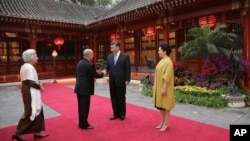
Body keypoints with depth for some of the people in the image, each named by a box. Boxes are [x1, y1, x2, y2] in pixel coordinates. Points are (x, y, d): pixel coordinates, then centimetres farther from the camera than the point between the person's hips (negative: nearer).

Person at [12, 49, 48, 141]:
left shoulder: (26, 66, 12)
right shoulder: (29, 67, -19)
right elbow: (31, 82, -24)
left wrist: (38, 84, 4)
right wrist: (40, 87, -10)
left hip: (29, 92, 11)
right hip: (30, 93, -11)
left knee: (37, 111, 15)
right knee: (31, 113, 0)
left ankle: (37, 132, 24)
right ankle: (18, 133, 10)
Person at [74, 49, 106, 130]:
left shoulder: (79, 63, 10)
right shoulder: (90, 65, -17)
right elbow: (95, 75, -10)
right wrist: (102, 73, 9)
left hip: (79, 88, 9)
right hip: (85, 89, -8)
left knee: (81, 106, 16)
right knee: (85, 107, 2)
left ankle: (81, 123, 27)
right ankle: (84, 125, 13)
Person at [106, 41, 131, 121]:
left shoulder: (125, 56, -5)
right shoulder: (109, 57, 8)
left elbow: (128, 69, -7)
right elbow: (107, 67, 9)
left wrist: (127, 80, -12)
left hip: (121, 81, -5)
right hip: (112, 81, 5)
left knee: (121, 98, 7)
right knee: (113, 98, 10)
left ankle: (122, 114, 22)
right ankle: (116, 113, 23)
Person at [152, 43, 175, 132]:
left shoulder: (168, 62, -17)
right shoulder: (162, 61, 11)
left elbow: (167, 76, -22)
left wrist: (164, 88, -23)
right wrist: (155, 86, 15)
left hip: (164, 87, -9)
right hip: (159, 87, 9)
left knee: (165, 105, 1)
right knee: (160, 104, 14)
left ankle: (166, 124, 13)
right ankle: (162, 122, 25)